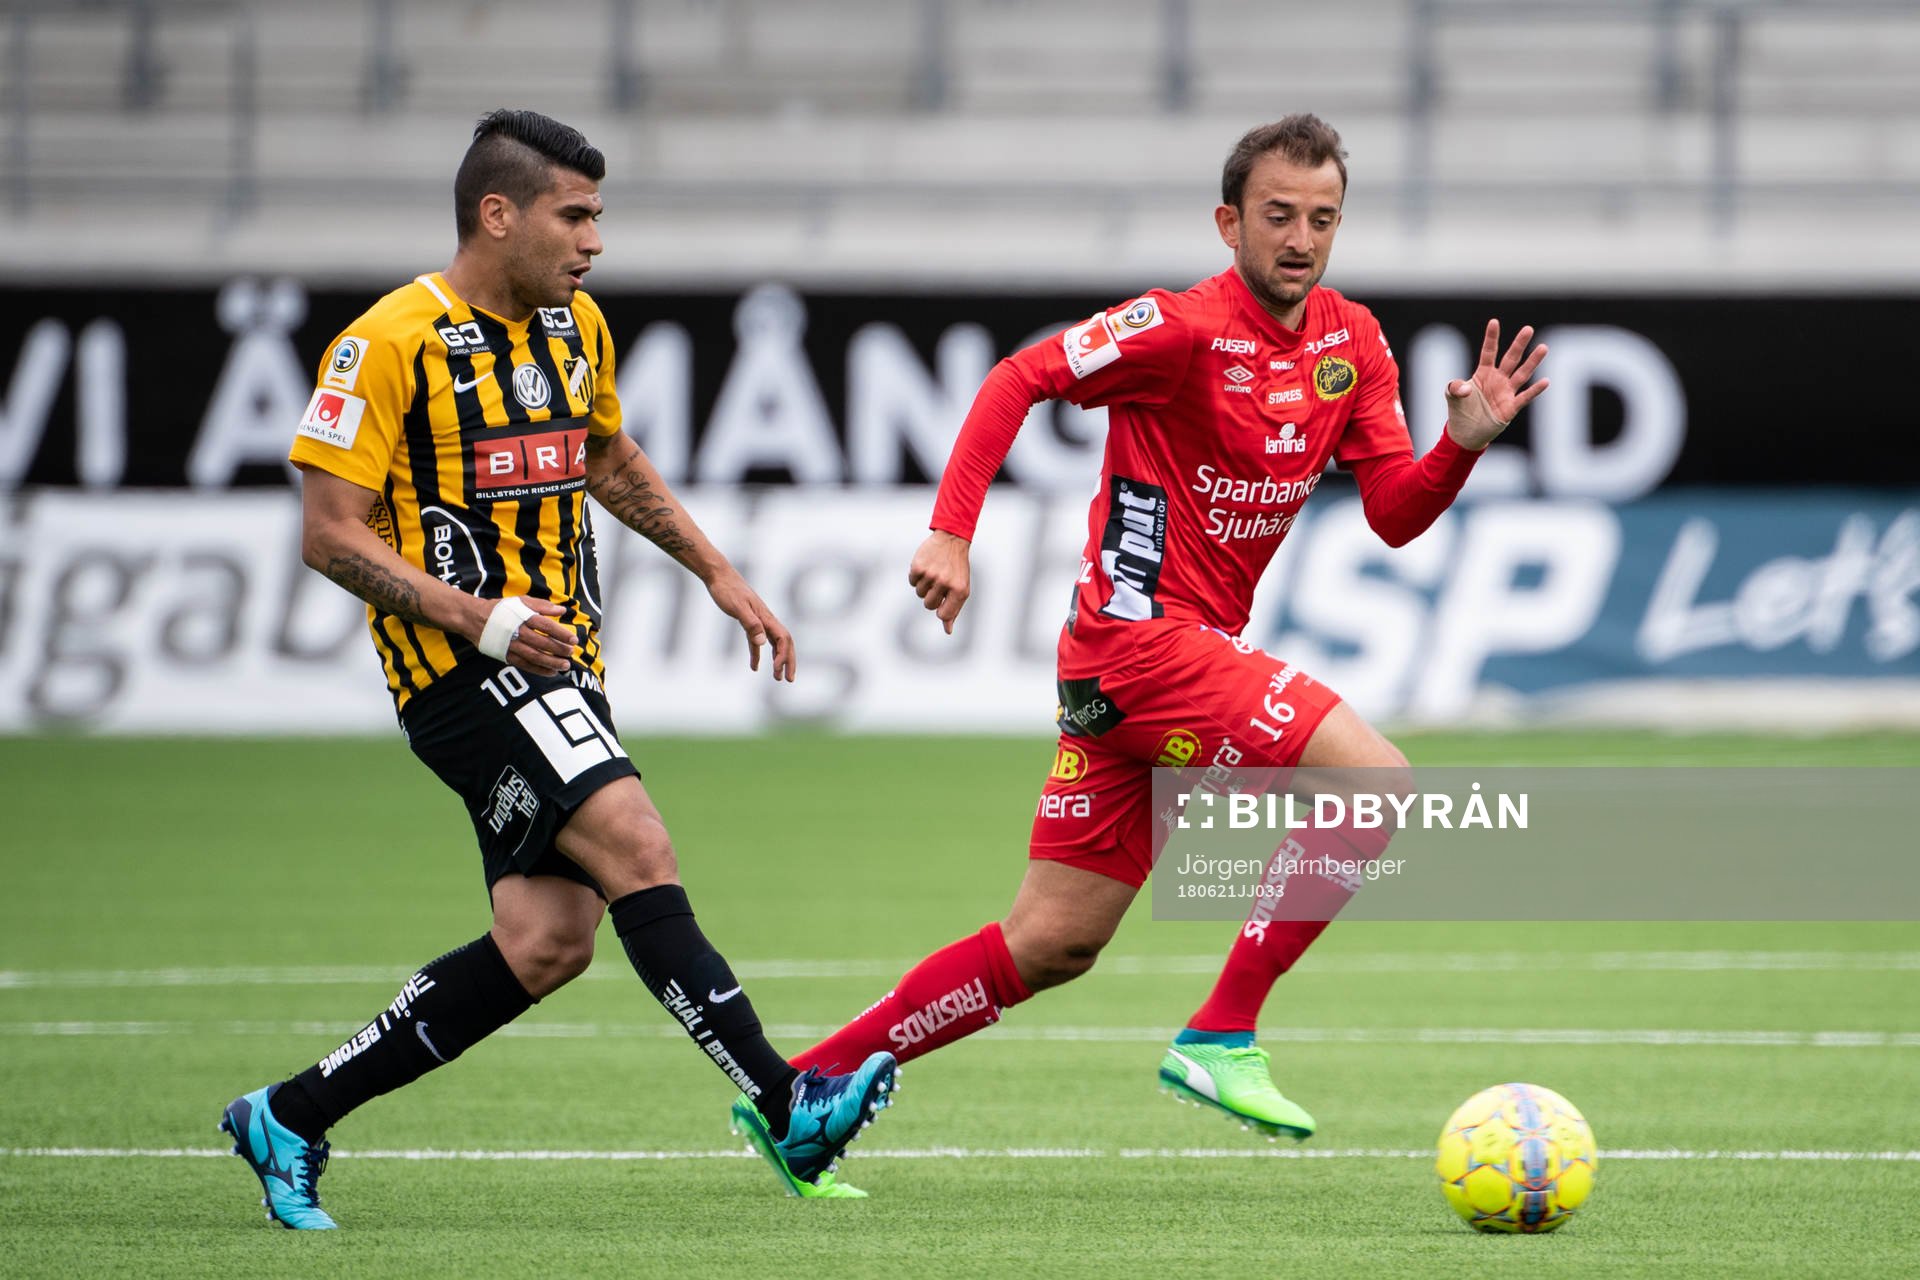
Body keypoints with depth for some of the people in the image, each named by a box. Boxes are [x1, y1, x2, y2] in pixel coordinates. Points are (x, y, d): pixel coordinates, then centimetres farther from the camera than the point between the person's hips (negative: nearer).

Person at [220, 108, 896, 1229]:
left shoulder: (575, 327, 12)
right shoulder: (391, 344, -12)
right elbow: (330, 534, -13)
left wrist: (719, 573, 23)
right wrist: (479, 617, -22)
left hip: (561, 668, 8)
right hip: (465, 672, -8)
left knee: (547, 943, -1)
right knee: (637, 850, -23)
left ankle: (291, 1116, 9)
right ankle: (786, 1106, -28)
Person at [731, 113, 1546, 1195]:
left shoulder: (1354, 344, 9)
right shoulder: (1185, 330, -13)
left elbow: (1396, 515, 7)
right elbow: (1021, 379, -12)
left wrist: (1465, 443, -12)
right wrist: (952, 534, -21)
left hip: (1196, 648, 8)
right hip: (1143, 631, -8)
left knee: (1054, 944, 8)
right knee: (1376, 780, -19)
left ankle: (804, 1085, 14)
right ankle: (1219, 1038, -13)